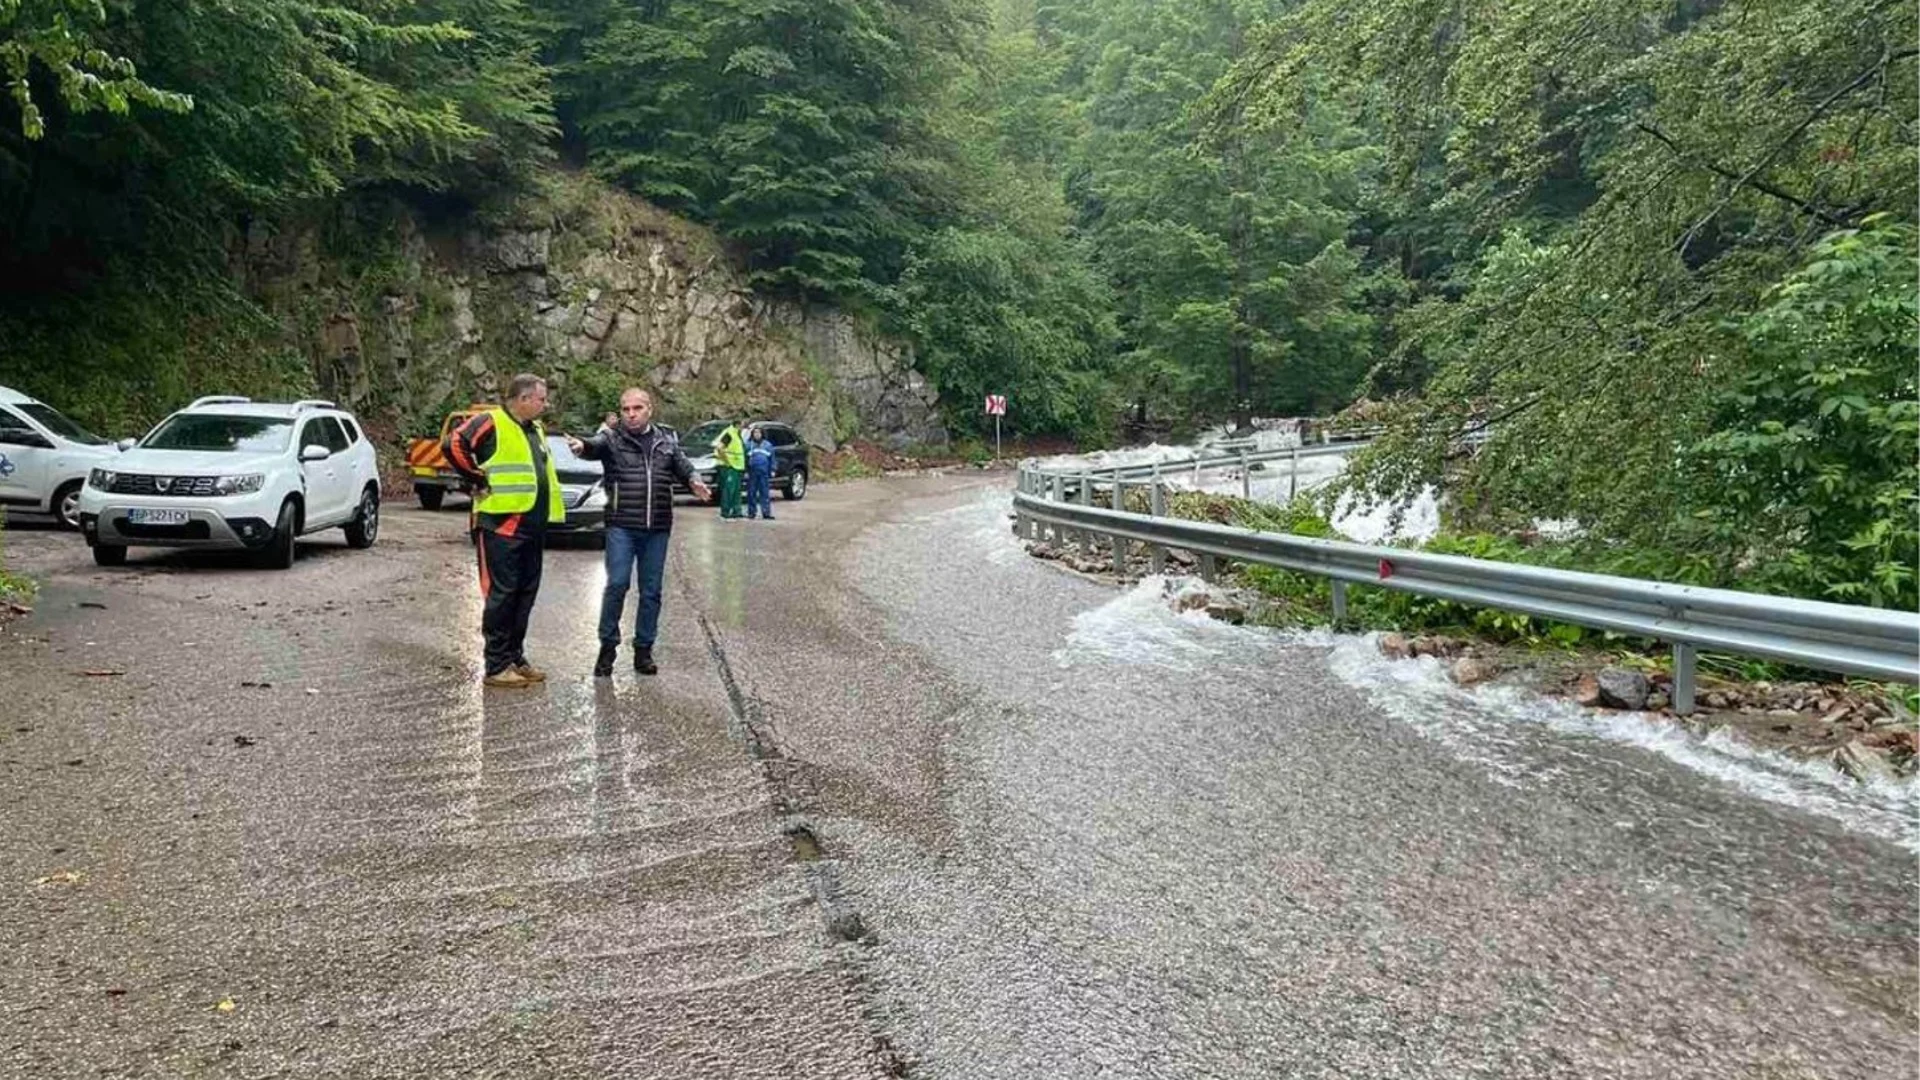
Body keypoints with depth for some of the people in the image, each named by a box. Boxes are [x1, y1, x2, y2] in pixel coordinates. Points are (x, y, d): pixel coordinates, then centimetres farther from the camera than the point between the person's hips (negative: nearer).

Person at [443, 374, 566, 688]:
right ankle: (497, 666, 1)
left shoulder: (535, 429, 19)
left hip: (532, 526, 9)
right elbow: (453, 445, -21)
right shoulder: (490, 423, -8)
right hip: (501, 524, -8)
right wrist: (478, 480, -14)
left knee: (526, 593, 12)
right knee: (501, 594, -5)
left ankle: (516, 658, 21)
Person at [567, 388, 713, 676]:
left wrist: (694, 482, -10)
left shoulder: (667, 443, 14)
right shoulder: (611, 438, 1)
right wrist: (582, 446, -44)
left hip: (657, 529, 3)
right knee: (617, 585, -7)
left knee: (651, 590, 7)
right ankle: (607, 646, 7)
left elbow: (684, 467, 15)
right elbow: (596, 445, -19)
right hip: (621, 526, -3)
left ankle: (644, 649, 17)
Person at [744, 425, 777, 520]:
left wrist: (772, 470, 6)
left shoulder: (767, 445, 13)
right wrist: (745, 471, 0)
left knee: (765, 493, -2)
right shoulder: (748, 445, 9)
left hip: (764, 473, 0)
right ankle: (751, 512, 8)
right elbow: (745, 458, 7)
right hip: (752, 472, 0)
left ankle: (766, 512, -1)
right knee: (752, 493, 1)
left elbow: (772, 458, 13)